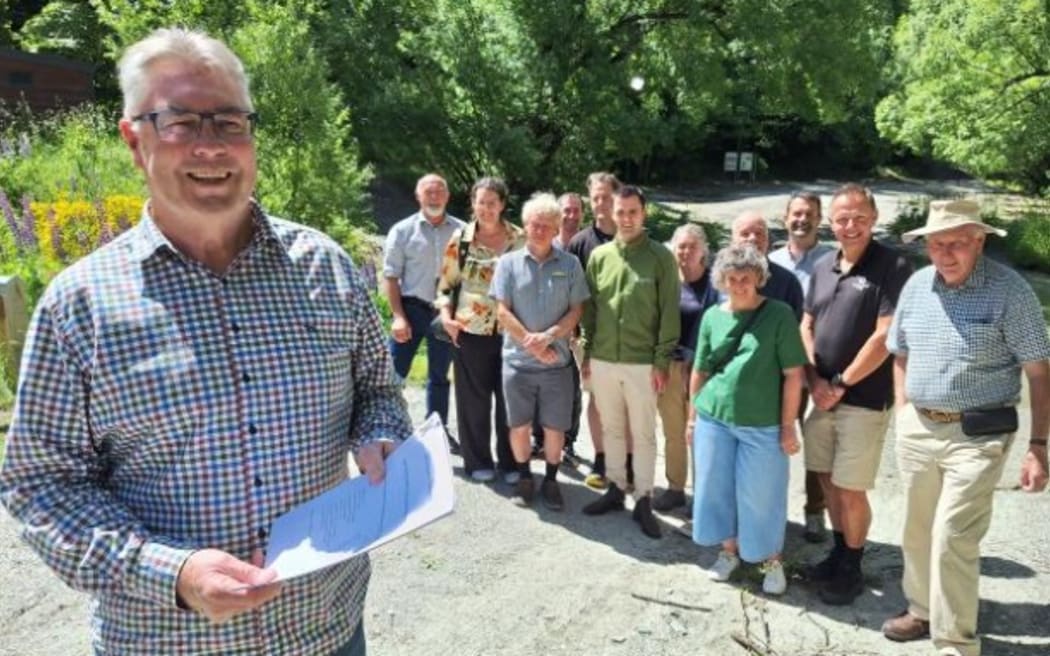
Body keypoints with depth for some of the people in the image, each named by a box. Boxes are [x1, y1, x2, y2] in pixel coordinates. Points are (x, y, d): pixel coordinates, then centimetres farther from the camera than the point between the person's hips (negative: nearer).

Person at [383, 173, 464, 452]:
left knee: (440, 376, 15)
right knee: (395, 373, -2)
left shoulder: (462, 231, 2)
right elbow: (390, 276, -4)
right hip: (412, 308, -2)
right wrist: (398, 316, -12)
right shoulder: (403, 230, -2)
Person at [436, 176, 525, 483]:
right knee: (474, 399, 8)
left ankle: (511, 462, 22)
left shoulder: (519, 238, 2)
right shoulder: (460, 238, 1)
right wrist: (446, 315, -7)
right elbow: (446, 283, 7)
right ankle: (478, 461, 23)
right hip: (470, 330, 0)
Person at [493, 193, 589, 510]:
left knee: (554, 427, 7)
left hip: (557, 361, 0)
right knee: (519, 425, 10)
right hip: (517, 359, 0)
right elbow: (503, 312, -3)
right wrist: (531, 343, -11)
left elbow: (575, 311, 0)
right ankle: (524, 477, 29)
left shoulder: (570, 264, 2)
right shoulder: (508, 262, 1)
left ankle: (551, 480, 25)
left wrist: (548, 336, -15)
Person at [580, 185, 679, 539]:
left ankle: (643, 500, 18)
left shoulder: (661, 256, -5)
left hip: (642, 362, -3)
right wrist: (587, 352, 7)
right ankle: (615, 489, 31)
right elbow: (589, 307, 9)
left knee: (644, 434, 6)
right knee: (612, 428, 16)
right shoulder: (599, 255, 5)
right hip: (603, 360, 4)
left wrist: (662, 360, -9)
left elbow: (669, 311, -6)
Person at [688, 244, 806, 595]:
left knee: (761, 494, 5)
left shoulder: (779, 315, -7)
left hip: (762, 424, -3)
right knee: (716, 486, 12)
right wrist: (692, 414, 11)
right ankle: (729, 549, 33)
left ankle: (772, 559, 26)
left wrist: (788, 426, -9)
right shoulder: (712, 316, 4)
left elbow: (793, 374, -7)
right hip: (713, 418, 4)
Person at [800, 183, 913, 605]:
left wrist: (841, 385, -12)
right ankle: (839, 552, 34)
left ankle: (852, 569, 21)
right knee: (828, 480, 15)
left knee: (851, 489, 1)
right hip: (822, 394, 6)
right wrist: (815, 380, -3)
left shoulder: (893, 267, -11)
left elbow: (884, 337, -16)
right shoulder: (822, 267, 9)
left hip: (864, 399, -6)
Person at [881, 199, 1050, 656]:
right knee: (917, 531, 16)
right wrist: (903, 411, 8)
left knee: (952, 540, -6)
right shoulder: (916, 286, 4)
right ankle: (922, 610, 37)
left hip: (977, 436, -5)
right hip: (917, 430, 6)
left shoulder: (1009, 291, -11)